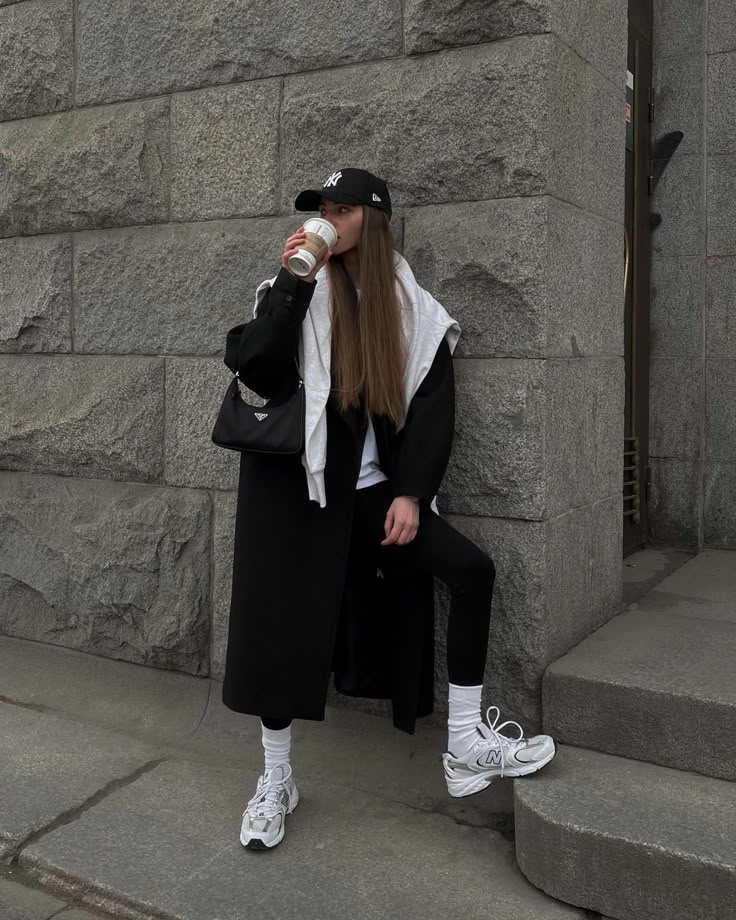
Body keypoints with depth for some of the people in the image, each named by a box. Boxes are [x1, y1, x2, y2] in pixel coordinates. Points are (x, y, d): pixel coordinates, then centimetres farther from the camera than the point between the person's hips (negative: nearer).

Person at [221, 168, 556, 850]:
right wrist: (290, 282, -19)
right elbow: (251, 368, -13)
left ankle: (465, 748, 2)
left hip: (368, 486, 2)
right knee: (283, 628, -3)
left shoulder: (414, 309, 6)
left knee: (472, 570, -10)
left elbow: (431, 409, 2)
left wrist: (409, 493, -8)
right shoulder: (297, 291, 2)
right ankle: (275, 782, 17)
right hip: (292, 483, -2)